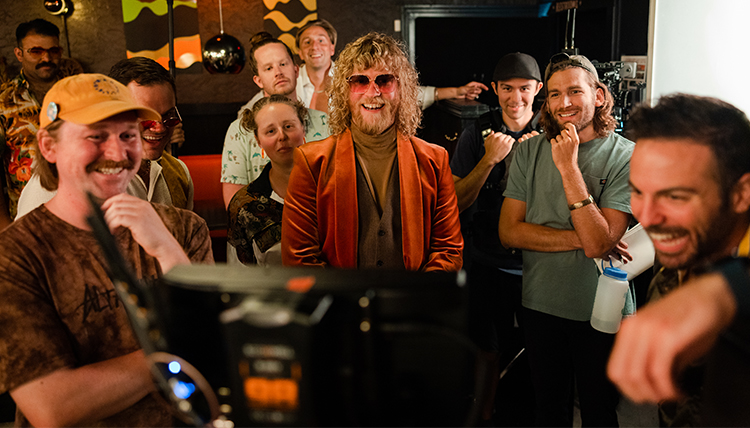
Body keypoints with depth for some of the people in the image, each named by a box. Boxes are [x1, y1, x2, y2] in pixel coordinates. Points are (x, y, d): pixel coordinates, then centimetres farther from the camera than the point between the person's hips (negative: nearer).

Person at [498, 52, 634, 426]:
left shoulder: (627, 156, -12)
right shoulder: (530, 151, -2)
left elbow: (599, 243, -21)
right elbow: (508, 232, -7)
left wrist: (569, 167, -23)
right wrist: (580, 239, -16)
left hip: (602, 311, -2)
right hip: (540, 306, 3)